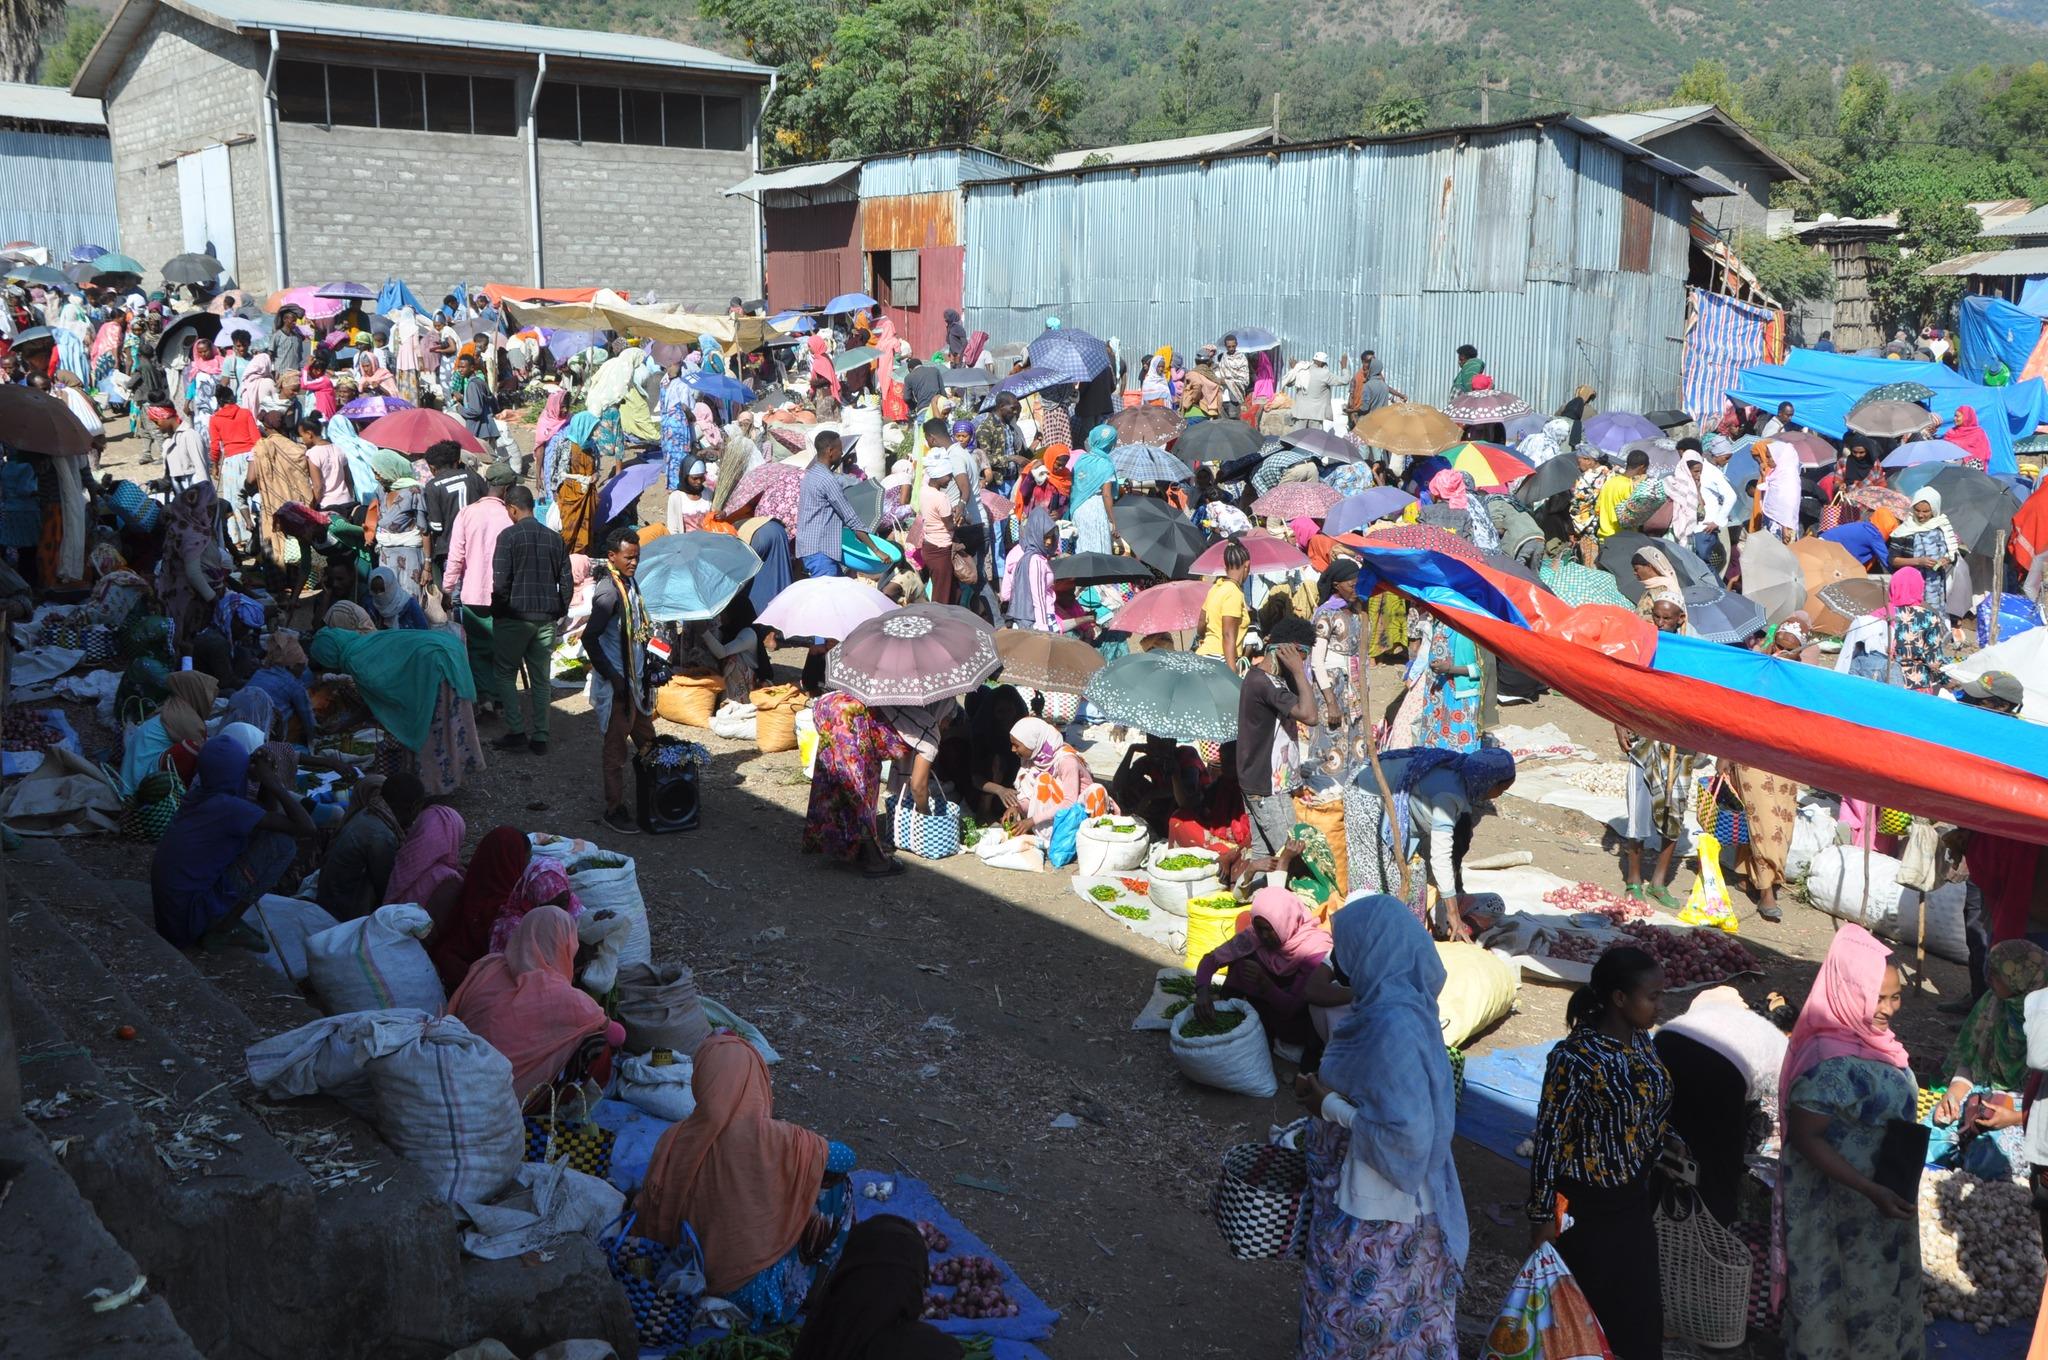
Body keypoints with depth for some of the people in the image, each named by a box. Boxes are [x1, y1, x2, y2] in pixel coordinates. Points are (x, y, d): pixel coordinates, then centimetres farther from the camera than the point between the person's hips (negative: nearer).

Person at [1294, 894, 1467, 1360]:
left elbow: (1406, 1133, -31)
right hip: (1367, 1195, 9)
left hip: (1374, 1212, -9)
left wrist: (1331, 1106, -21)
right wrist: (1326, 1087, 5)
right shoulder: (1390, 1001, -1)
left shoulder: (1392, 1027, -30)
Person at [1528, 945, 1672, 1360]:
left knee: (1641, 1305, 19)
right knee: (1588, 1309, 11)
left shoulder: (1640, 1040, -3)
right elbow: (1549, 1139, -20)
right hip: (1588, 1207, -7)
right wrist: (1543, 1217, -15)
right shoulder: (1574, 1058, -26)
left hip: (1635, 1199, 7)